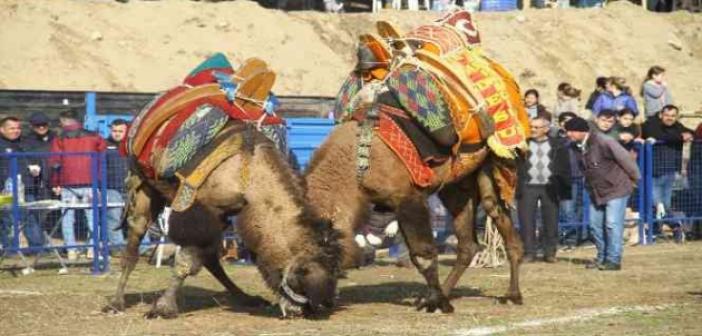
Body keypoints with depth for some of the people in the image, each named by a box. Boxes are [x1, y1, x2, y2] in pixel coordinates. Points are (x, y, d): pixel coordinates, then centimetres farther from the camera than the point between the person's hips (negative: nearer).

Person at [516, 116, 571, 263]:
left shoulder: (557, 145, 5)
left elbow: (565, 168, 5)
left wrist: (565, 188, -1)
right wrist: (516, 186, -9)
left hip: (550, 188, 0)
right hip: (528, 187, 0)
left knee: (551, 222, 4)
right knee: (526, 221, -1)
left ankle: (550, 253, 13)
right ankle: (529, 252, 7)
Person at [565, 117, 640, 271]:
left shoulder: (604, 143, -25)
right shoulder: (576, 147, -1)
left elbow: (625, 159, -16)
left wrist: (634, 178, -5)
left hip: (616, 189, -8)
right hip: (596, 192, 8)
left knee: (612, 225, -9)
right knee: (595, 225, 10)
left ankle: (613, 260, -3)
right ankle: (602, 257, 23)